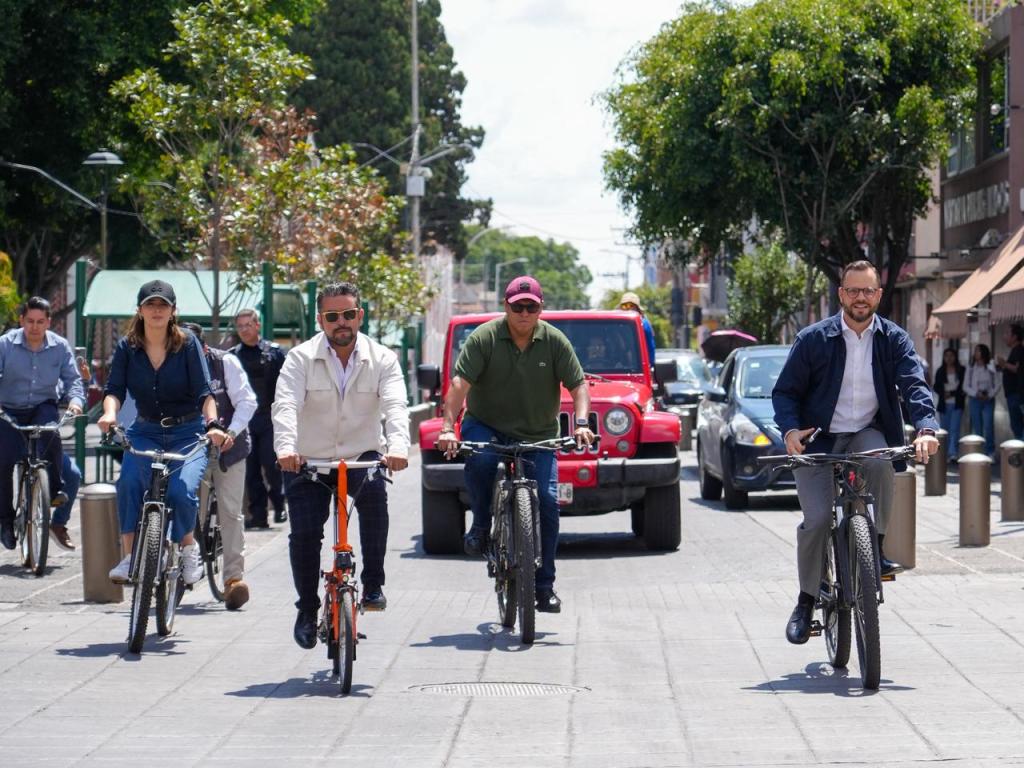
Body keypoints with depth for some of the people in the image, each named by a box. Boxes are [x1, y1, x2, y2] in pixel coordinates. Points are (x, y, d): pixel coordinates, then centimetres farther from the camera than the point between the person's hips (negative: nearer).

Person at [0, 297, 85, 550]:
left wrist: (75, 400, -24)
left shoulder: (60, 347, -3)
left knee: (50, 433, -34)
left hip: (43, 407, 0)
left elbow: (73, 379, -3)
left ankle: (55, 489, -17)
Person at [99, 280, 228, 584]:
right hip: (146, 431, 2)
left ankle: (189, 548, 4)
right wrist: (110, 413, -30)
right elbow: (115, 388, -8)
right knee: (129, 482, -27)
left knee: (181, 491, -25)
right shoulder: (127, 348, 0)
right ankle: (128, 557, -19)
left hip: (188, 433, -2)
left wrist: (213, 424, -30)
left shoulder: (187, 343, -7)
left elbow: (204, 390, -13)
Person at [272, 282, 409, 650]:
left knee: (374, 490, -31)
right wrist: (286, 448, -38)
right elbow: (285, 405, -19)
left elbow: (395, 407, -17)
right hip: (308, 461, 0)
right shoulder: (301, 358, -4)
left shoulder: (382, 360, -2)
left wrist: (398, 447, -38)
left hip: (362, 457, 0)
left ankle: (373, 586, -19)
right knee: (304, 533, -13)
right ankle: (307, 609, 11)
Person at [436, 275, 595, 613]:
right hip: (486, 425, -2)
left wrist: (581, 424, -24)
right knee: (479, 460, -35)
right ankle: (481, 525, -8)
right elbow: (460, 383, -19)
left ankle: (544, 585, 3)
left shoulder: (555, 341, -4)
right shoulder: (484, 338, -10)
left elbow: (578, 385, -6)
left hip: (537, 436, 2)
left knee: (547, 502, -9)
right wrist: (448, 427, -32)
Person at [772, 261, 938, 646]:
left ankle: (875, 549, -16)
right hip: (817, 441, -1)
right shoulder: (813, 339, -3)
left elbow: (914, 385, -10)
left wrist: (926, 428, -30)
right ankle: (806, 601, 4)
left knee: (880, 463, -35)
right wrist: (790, 430, -20)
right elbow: (785, 391, 0)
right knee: (817, 519, -17)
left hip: (867, 433, 1)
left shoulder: (893, 339, 1)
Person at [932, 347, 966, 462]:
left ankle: (953, 453, -22)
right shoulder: (940, 371, 10)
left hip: (957, 404, -3)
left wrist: (952, 393, -12)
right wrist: (943, 393, -12)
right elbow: (937, 387, 8)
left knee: (954, 428, -15)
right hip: (944, 405, 3)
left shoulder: (961, 370, 2)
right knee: (945, 430, 6)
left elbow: (963, 387, 0)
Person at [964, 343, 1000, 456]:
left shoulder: (991, 368, 3)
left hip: (989, 400, -1)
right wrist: (976, 394, -12)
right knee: (977, 427, 1)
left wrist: (990, 395, -13)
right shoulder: (971, 368, 5)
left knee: (988, 426, -10)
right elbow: (966, 386, 4)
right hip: (974, 400, 1)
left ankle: (990, 451, -2)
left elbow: (997, 385, 3)